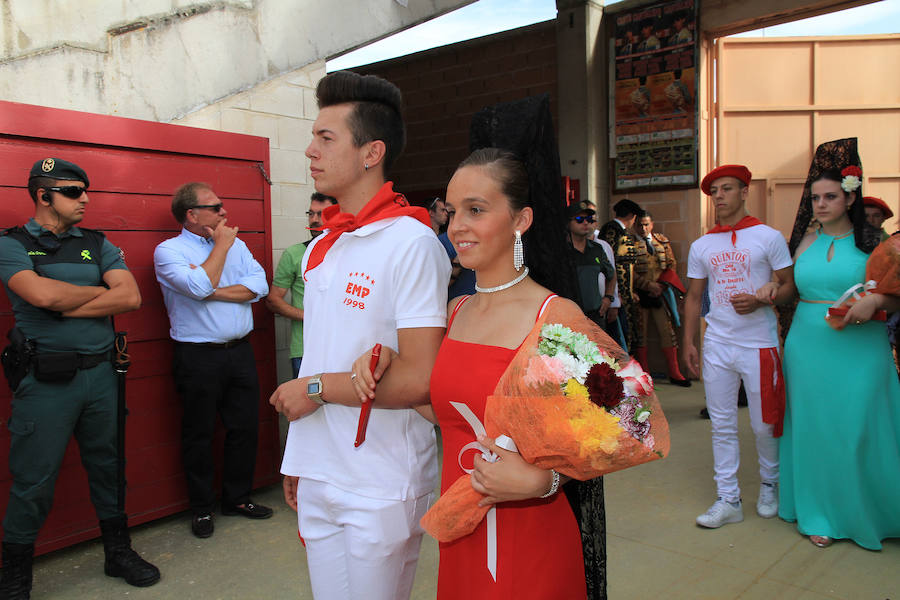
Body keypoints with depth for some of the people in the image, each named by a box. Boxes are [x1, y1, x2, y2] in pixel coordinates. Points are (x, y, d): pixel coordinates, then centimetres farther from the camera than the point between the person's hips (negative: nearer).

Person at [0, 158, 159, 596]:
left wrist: (65, 308, -11)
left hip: (100, 374, 4)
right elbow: (41, 294, -20)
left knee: (108, 468, 15)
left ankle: (118, 553, 32)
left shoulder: (97, 244, 9)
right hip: (46, 380, -4)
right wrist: (101, 292, -5)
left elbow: (131, 297, -4)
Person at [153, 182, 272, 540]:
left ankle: (238, 498, 28)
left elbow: (259, 285, -2)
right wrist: (221, 245, -9)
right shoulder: (169, 251, -3)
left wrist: (213, 291, -13)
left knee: (245, 427, 11)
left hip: (240, 352, 5)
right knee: (199, 434, 6)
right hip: (198, 358, -5)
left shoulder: (236, 245, 12)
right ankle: (202, 508, 23)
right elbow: (200, 287, -21)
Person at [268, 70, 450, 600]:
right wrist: (297, 460, 13)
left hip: (382, 490, -7)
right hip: (319, 478, 7)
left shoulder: (411, 243, -16)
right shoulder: (321, 249, 9)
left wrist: (317, 388, -13)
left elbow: (420, 380, -22)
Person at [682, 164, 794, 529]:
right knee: (722, 425, 6)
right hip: (716, 345, 3)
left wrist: (759, 300, -17)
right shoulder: (701, 246, 9)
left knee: (764, 424, 6)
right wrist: (688, 342, 7)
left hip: (759, 344, -3)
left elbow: (789, 286, 1)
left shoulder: (768, 237, 0)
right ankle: (728, 499, 16)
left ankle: (769, 484, 32)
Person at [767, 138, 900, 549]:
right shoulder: (805, 242, 8)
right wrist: (774, 294, -3)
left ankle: (866, 513, 22)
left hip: (859, 349, -3)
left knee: (858, 430, 1)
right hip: (808, 346, 3)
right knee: (815, 427, 8)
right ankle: (822, 514, 22)